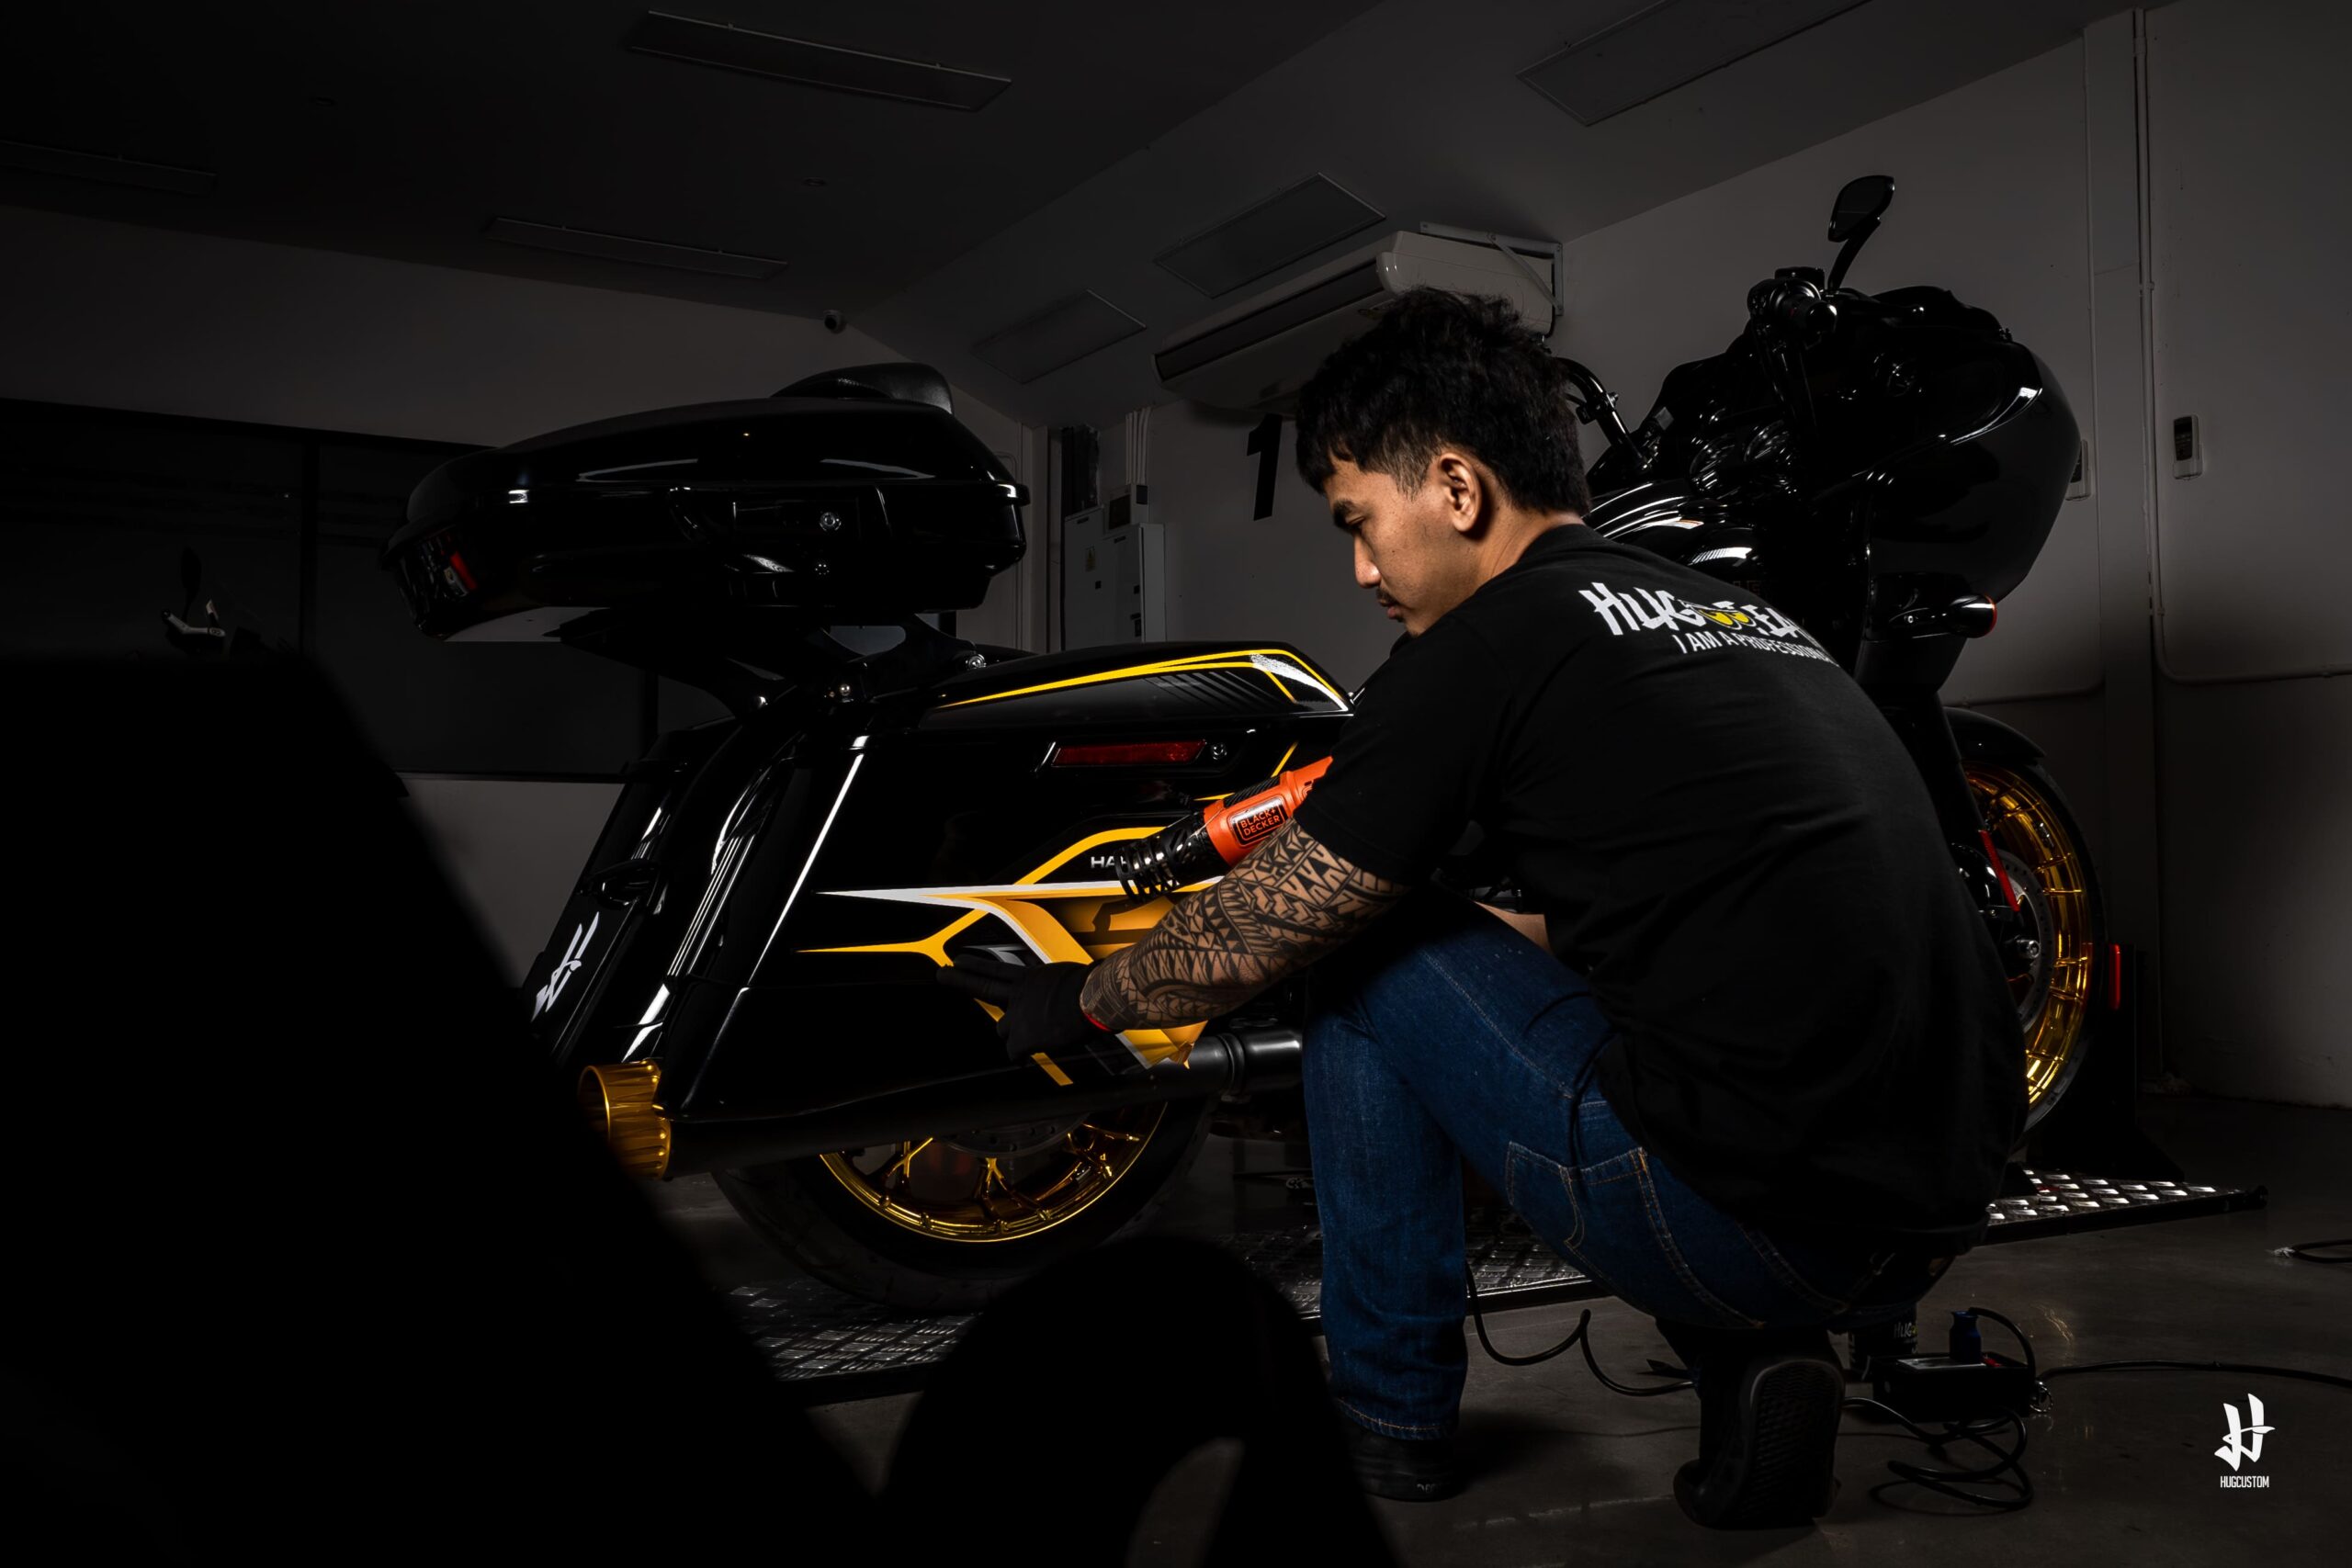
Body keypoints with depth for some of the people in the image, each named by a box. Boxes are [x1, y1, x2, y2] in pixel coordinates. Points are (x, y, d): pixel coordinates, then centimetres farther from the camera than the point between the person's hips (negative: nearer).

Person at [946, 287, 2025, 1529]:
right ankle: (1757, 1359, 15)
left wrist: (1083, 1002, 21)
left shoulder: (1486, 646, -7)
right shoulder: (1742, 612, 17)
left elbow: (1248, 943, 1)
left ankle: (1391, 1410, 19)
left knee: (1364, 951, 7)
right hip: (1938, 1209, 9)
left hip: (1749, 1219, -8)